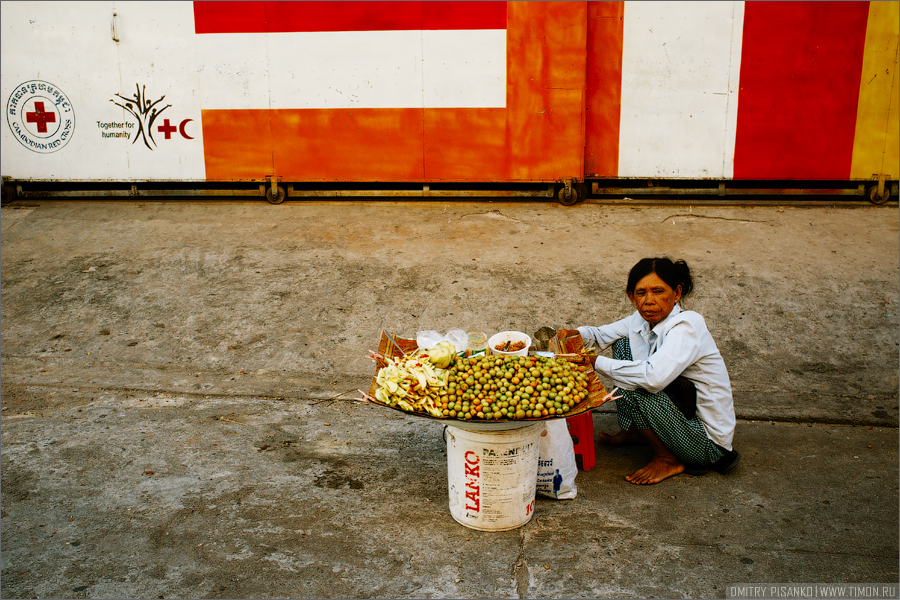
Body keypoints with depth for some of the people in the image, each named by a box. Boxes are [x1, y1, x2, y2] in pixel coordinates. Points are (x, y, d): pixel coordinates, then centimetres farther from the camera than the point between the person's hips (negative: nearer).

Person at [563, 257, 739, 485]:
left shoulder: (687, 326, -25)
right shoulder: (643, 321, -2)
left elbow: (653, 377, -40)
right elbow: (602, 334, 11)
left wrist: (596, 362, -31)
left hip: (708, 442, -8)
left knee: (633, 388, -29)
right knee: (624, 344, 3)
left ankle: (669, 460, -5)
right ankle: (633, 432, 15)